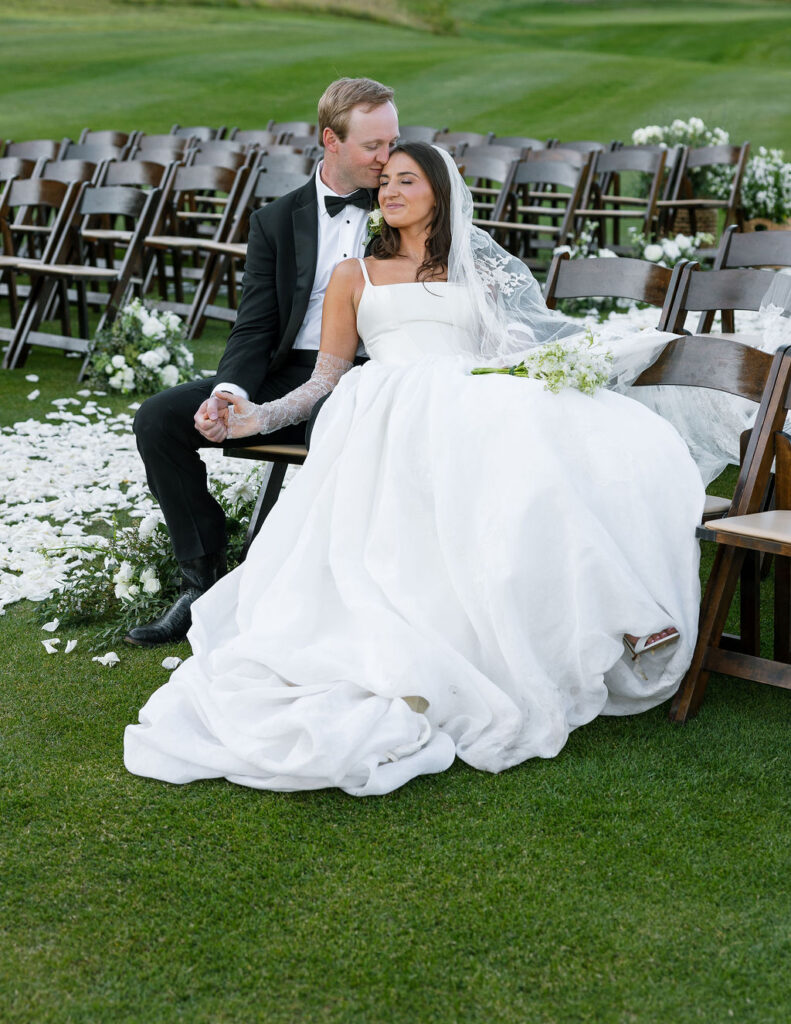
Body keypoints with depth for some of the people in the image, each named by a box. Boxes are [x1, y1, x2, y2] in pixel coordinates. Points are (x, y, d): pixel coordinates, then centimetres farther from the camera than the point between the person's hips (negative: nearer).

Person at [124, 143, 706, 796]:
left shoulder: (483, 272, 30)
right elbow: (325, 380, 22)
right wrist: (260, 417, 6)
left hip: (472, 408, 2)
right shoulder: (355, 277, 28)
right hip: (391, 416, -1)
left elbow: (536, 348, 21)